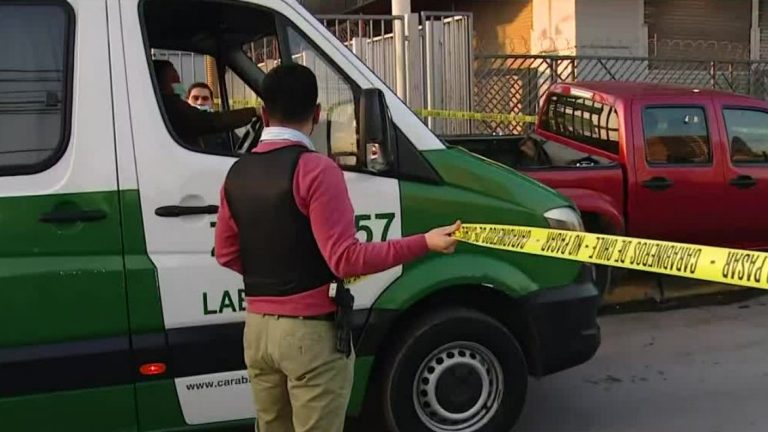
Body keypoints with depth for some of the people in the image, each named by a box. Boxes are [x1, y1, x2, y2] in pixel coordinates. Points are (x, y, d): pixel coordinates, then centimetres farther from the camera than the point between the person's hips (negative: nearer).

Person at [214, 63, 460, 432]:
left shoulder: (237, 173, 5)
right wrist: (425, 243, -17)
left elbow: (226, 255, 12)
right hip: (310, 330, -7)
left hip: (257, 327, 7)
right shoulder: (314, 169, -16)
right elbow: (345, 260, -19)